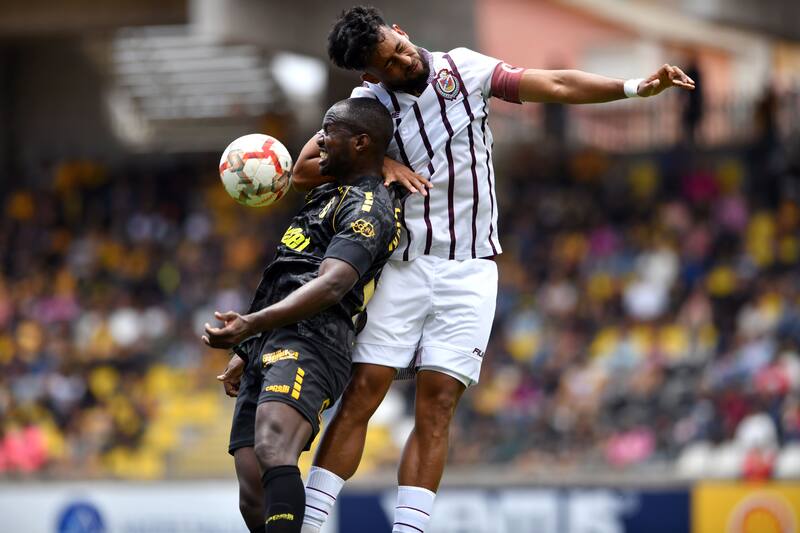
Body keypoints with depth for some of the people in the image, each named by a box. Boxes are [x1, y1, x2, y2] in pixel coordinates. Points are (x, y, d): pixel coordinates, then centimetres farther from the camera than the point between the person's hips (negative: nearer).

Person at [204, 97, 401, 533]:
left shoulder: (367, 208, -2)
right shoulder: (328, 195, 30)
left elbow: (330, 287, -18)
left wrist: (251, 325, -29)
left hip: (308, 342, -10)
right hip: (264, 349, 10)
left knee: (272, 450, -35)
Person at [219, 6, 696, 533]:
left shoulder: (465, 69, 1)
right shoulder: (367, 105, 1)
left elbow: (557, 86, 0)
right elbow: (305, 170, 2)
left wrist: (636, 87, -8)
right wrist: (374, 164, -10)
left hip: (470, 271, 0)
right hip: (405, 267, 0)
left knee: (436, 408, -6)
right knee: (362, 395, -8)